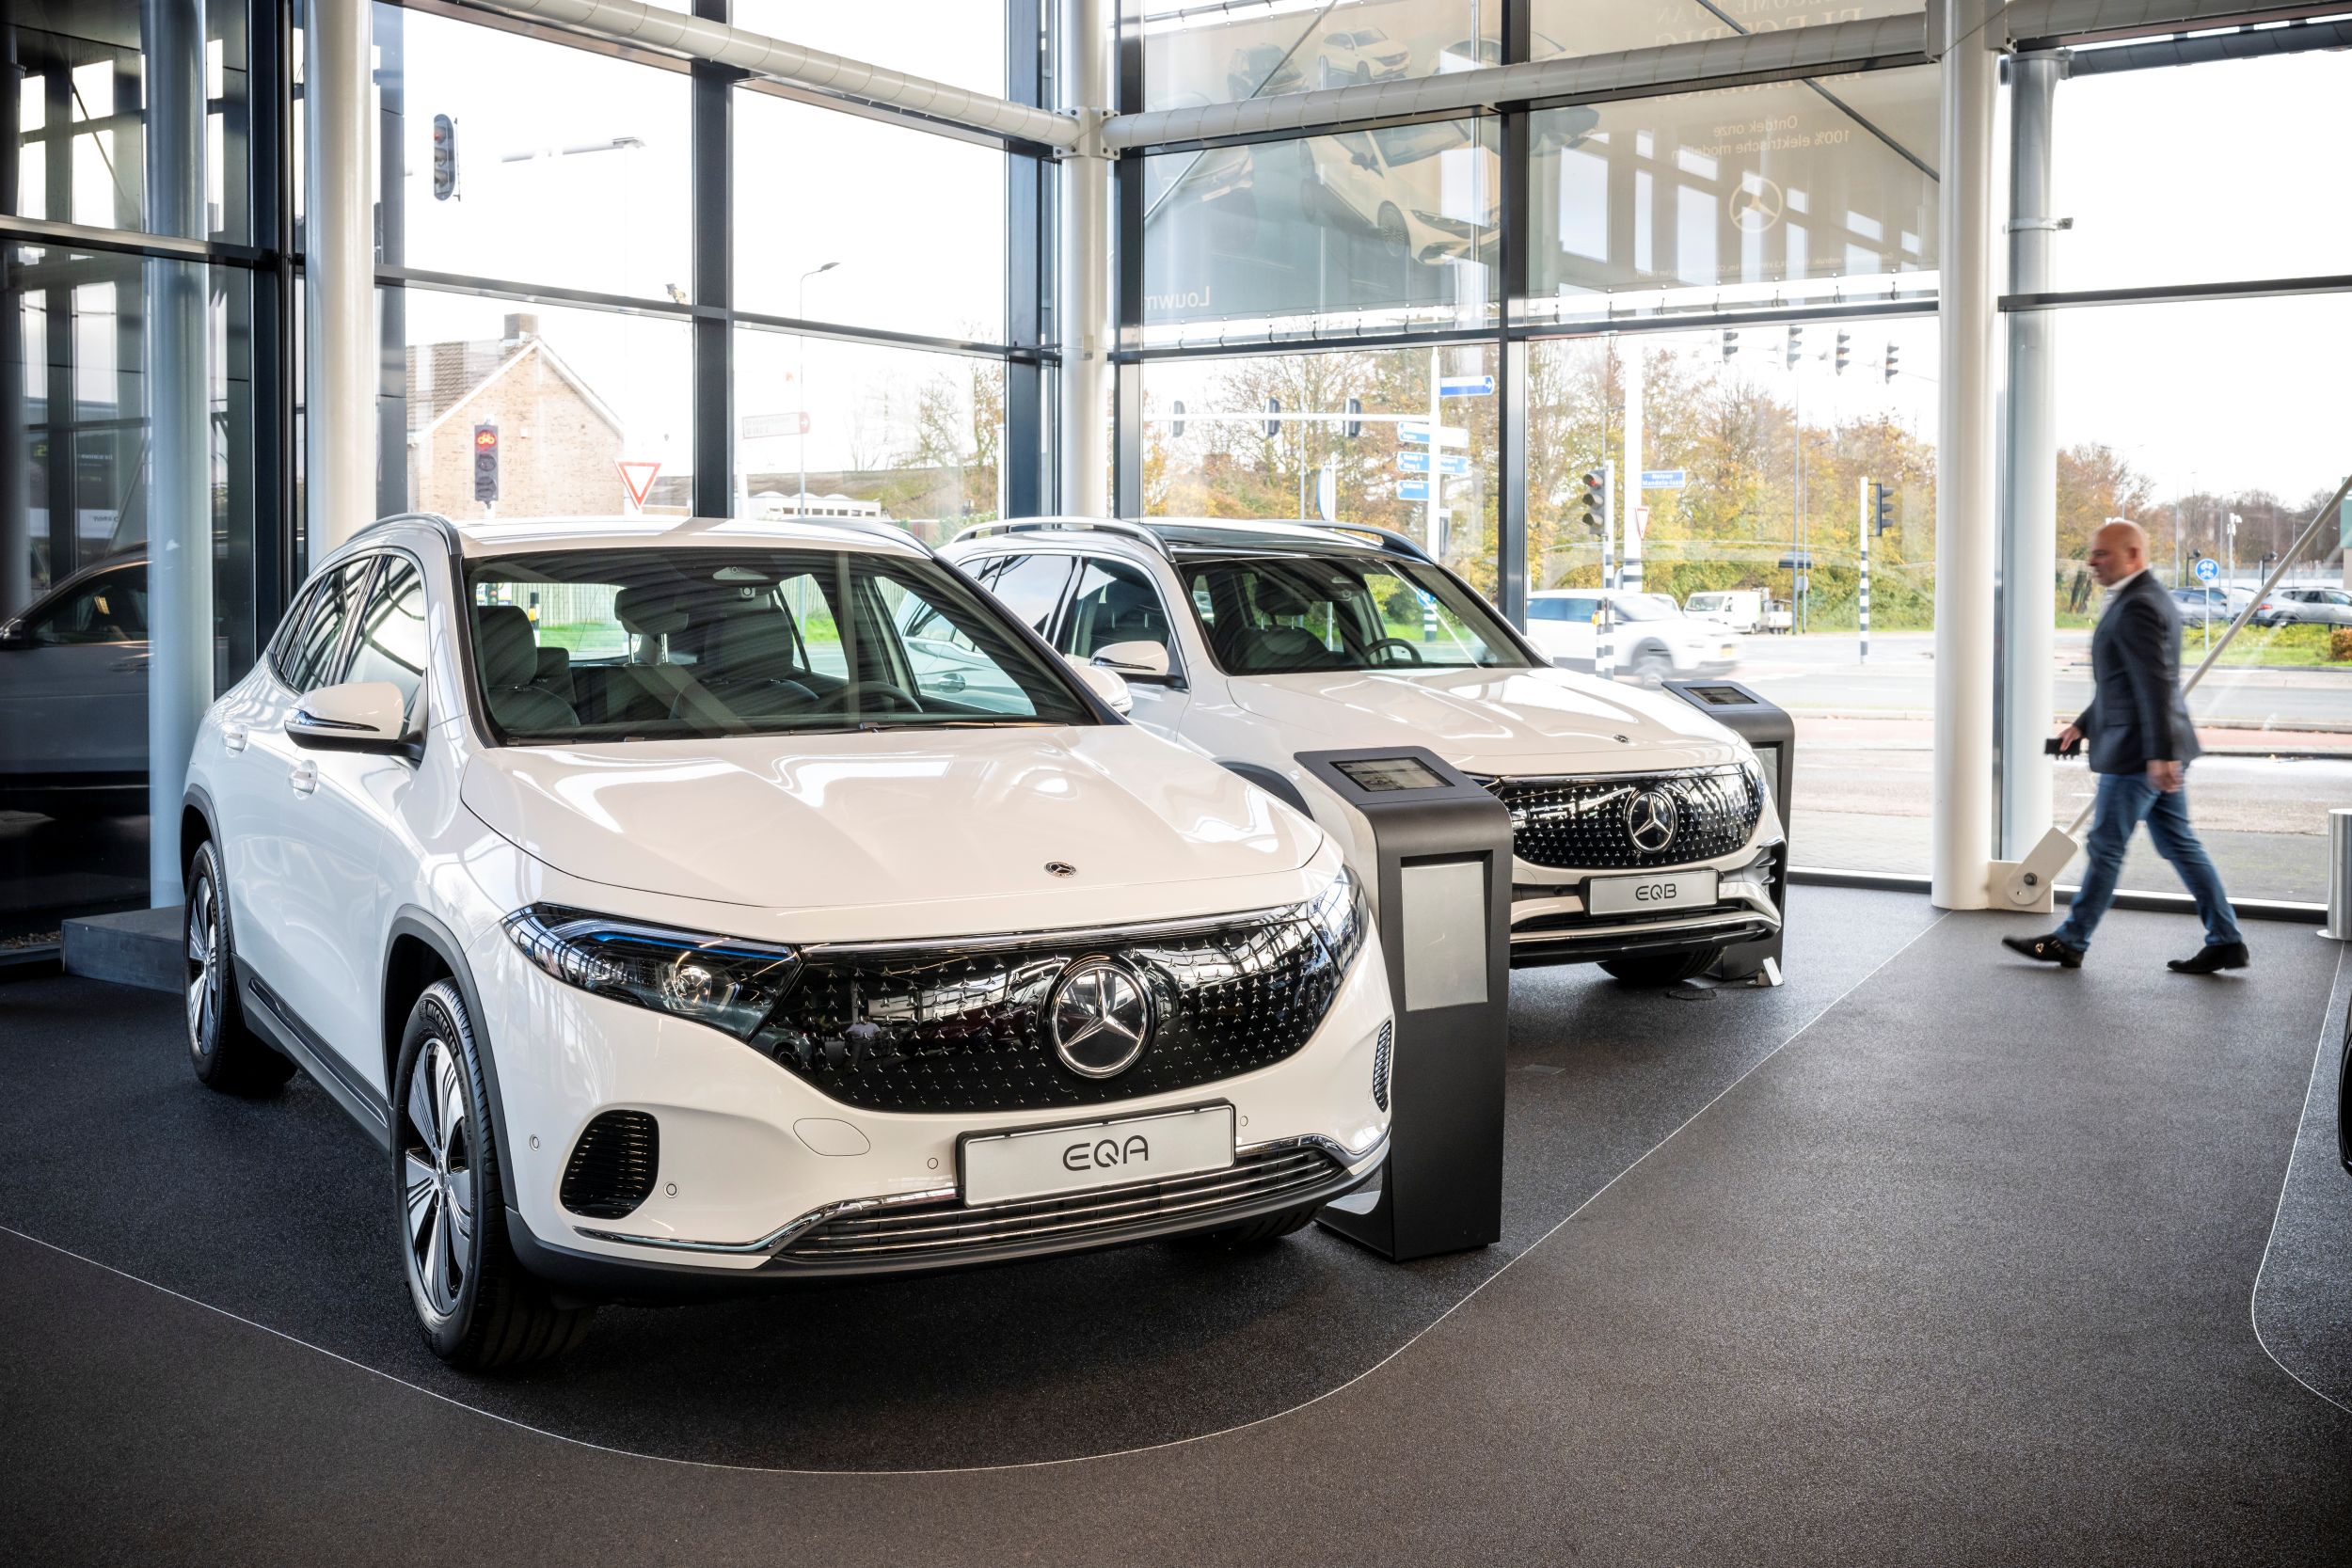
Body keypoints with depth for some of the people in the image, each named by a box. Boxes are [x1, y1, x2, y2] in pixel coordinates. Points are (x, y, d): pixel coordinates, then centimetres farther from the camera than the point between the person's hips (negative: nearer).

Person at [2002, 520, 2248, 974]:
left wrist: (2160, 754, -27)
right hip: (2157, 749, 10)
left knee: (2105, 847, 0)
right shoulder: (2151, 598, 16)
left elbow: (2155, 684, -24)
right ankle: (2225, 941, 13)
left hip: (2136, 752, -10)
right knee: (2179, 844, 12)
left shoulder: (2137, 607, -17)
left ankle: (2070, 943, 10)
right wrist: (2084, 724, 24)